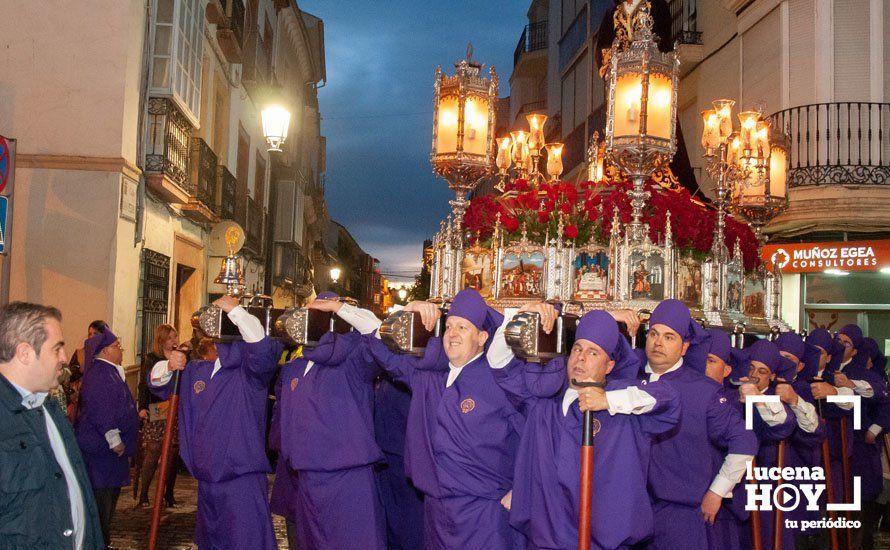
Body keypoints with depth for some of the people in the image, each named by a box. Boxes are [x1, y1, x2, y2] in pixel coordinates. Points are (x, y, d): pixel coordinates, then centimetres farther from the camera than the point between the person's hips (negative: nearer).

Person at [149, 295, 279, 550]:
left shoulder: (251, 371, -9)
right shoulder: (198, 371, 13)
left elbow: (262, 347, -30)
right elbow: (156, 381, 20)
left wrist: (234, 309, -26)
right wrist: (169, 366, -3)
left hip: (242, 478, -7)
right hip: (207, 478, 7)